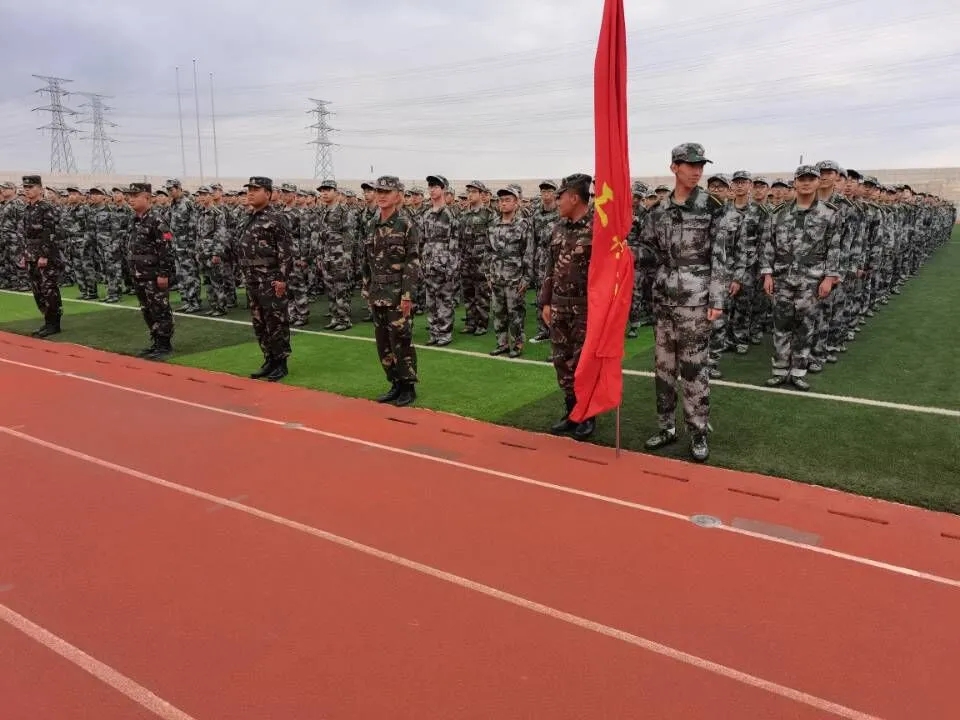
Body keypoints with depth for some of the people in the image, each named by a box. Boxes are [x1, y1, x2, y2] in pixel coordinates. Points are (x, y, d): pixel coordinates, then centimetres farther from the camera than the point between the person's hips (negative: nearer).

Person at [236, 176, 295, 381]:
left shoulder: (276, 217, -11)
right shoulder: (249, 218, 15)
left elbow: (286, 250, -16)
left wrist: (283, 278, -20)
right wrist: (246, 275, 18)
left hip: (271, 280, -9)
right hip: (252, 280, 9)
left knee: (277, 322, -2)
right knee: (259, 323, 13)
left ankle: (281, 363, 7)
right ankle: (269, 361, 23)